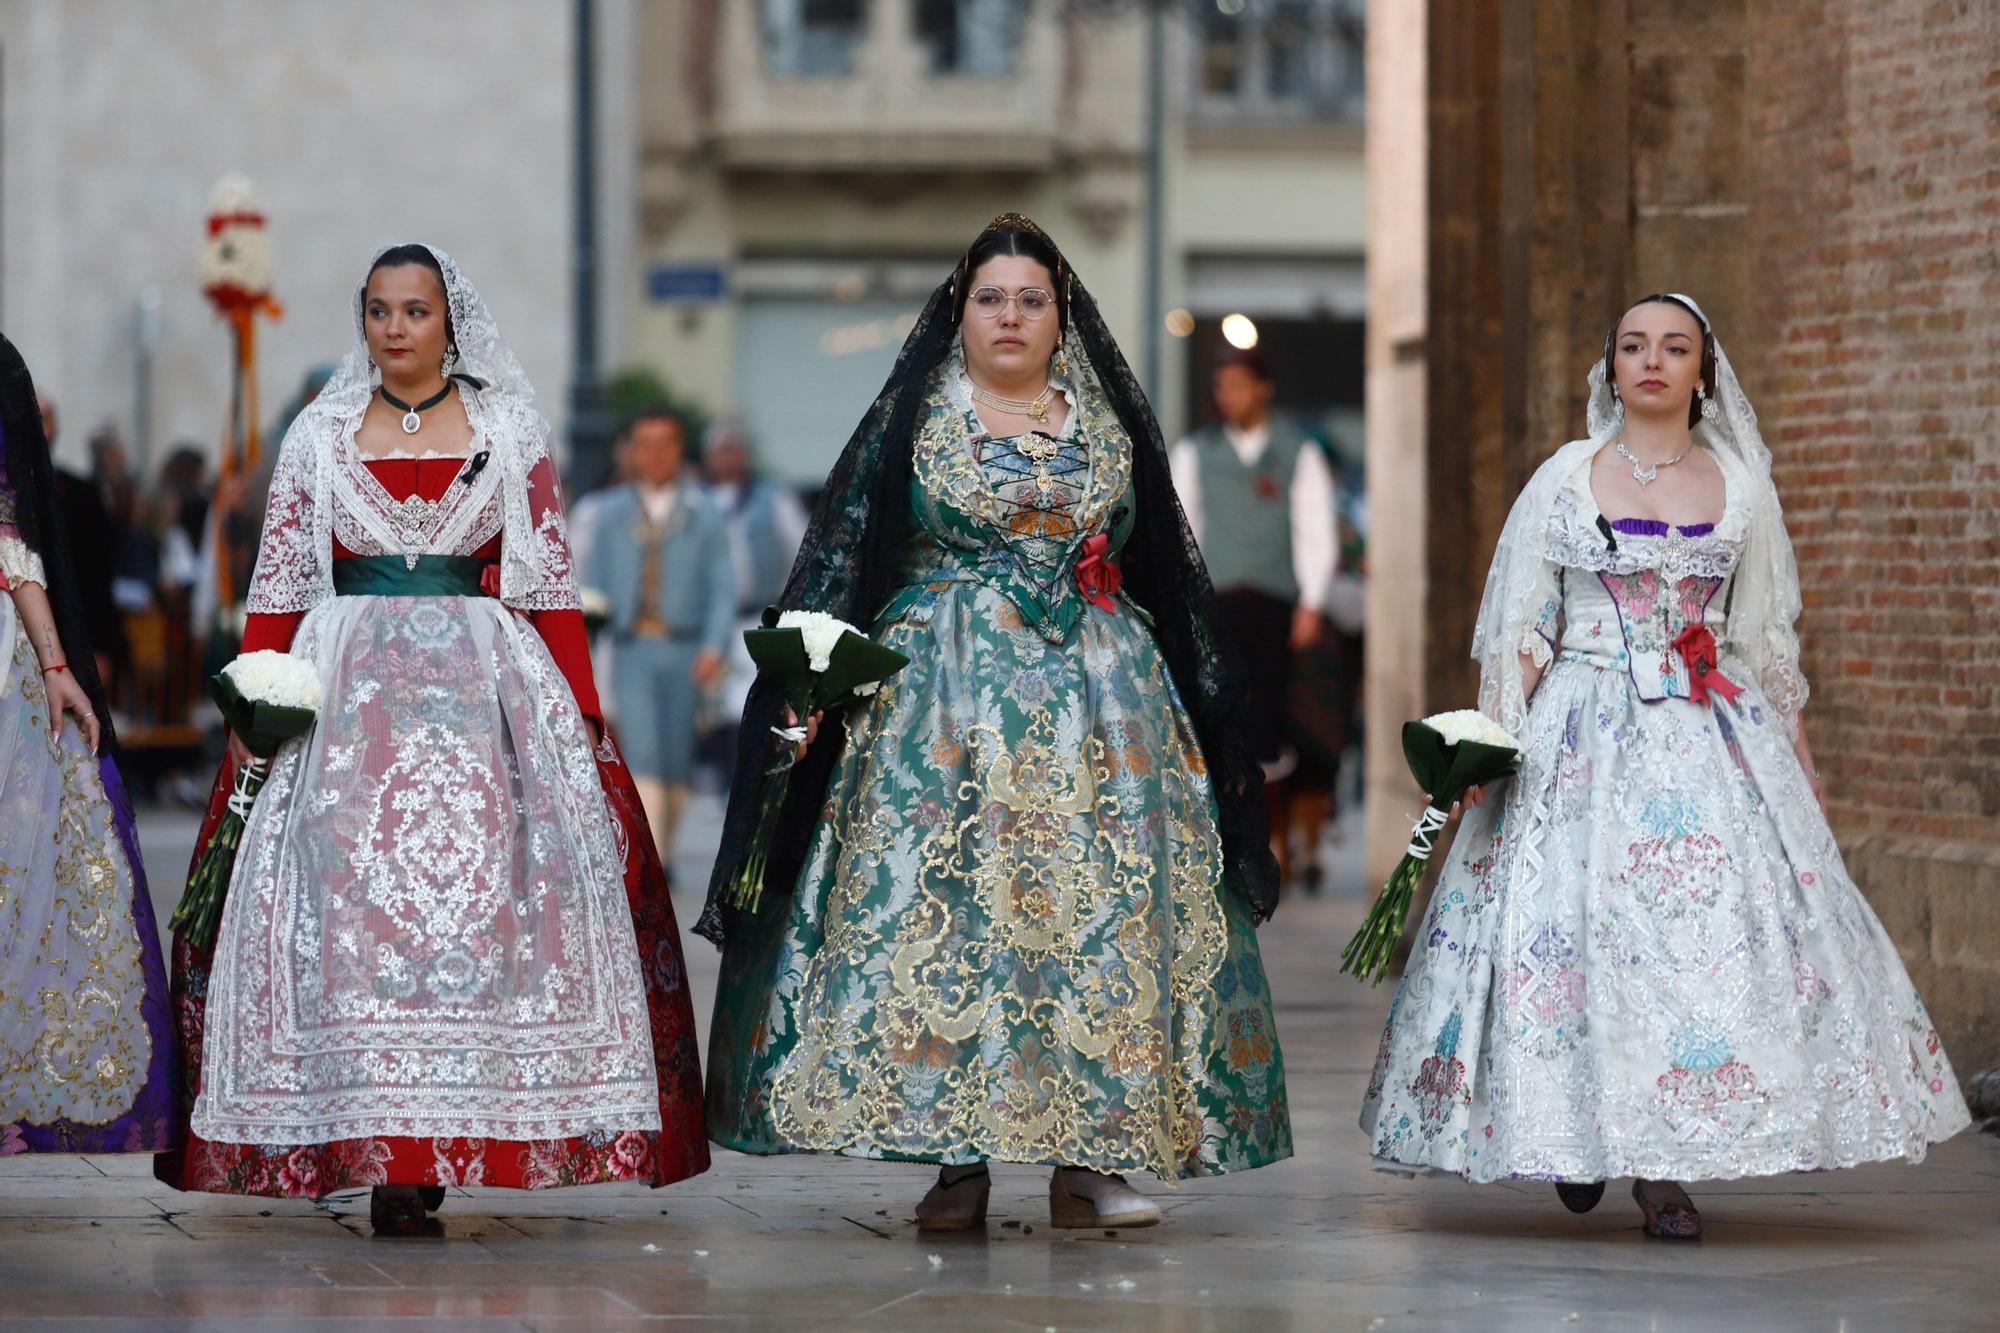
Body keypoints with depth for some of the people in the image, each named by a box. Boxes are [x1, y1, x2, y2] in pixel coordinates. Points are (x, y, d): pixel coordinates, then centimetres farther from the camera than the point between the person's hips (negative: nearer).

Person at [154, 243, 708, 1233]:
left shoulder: (510, 432, 9)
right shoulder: (320, 436, 11)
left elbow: (551, 584, 7)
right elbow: (279, 588, 10)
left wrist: (577, 708, 0)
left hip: (486, 693, -1)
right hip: (347, 695, 1)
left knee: (478, 903, -8)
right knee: (354, 903, -8)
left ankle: (425, 1157, -4)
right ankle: (374, 1142, -6)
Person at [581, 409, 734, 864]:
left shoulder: (703, 512, 6)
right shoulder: (611, 513, 10)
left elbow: (723, 586, 1)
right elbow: (594, 584, 13)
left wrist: (715, 646, -12)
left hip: (685, 652, 0)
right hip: (631, 651, 0)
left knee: (677, 763, 7)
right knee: (642, 758, -14)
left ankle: (664, 850, 26)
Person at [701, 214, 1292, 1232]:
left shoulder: (1110, 426, 13)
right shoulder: (914, 420, 7)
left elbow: (1166, 574, 16)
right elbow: (841, 556, 2)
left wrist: (1207, 710, 13)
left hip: (1096, 696, 2)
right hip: (945, 703, -2)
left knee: (1100, 908, -6)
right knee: (941, 908, -9)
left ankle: (1086, 1158, -4)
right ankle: (955, 1156, -4)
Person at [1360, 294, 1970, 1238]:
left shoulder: (1740, 485, 9)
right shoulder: (1566, 479, 4)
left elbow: (1766, 637, 14)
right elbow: (1522, 629, 4)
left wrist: (1798, 753, 12)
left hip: (1713, 736, 1)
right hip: (1588, 732, -1)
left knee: (1716, 923, -9)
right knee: (1582, 920, -8)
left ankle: (1661, 1166, -5)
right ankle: (1579, 1136, 11)